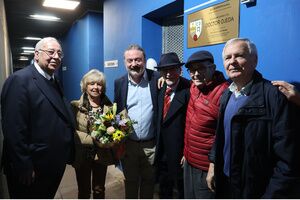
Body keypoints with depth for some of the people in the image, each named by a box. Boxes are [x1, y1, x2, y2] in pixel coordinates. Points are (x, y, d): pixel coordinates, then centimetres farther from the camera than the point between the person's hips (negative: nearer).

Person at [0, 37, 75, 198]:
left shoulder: (54, 81, 9)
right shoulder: (20, 80, -19)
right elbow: (14, 130, -23)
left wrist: (67, 154, 8)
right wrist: (24, 168, -21)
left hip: (55, 165, 8)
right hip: (32, 171, -8)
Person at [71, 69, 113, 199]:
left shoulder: (109, 106, -2)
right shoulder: (75, 106, -10)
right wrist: (93, 139, -24)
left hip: (101, 155, 2)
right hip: (82, 155, -2)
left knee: (99, 190, 18)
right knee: (84, 191, 16)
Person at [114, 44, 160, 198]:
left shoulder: (156, 79, -8)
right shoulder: (119, 83, 0)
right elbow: (116, 112, 6)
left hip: (151, 145, -1)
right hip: (128, 144, 2)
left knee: (149, 181, 19)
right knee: (130, 181, 20)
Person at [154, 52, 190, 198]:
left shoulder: (187, 90, -22)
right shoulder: (161, 88, 1)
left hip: (180, 152, -6)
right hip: (162, 151, 6)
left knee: (182, 189, 19)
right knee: (164, 188, 26)